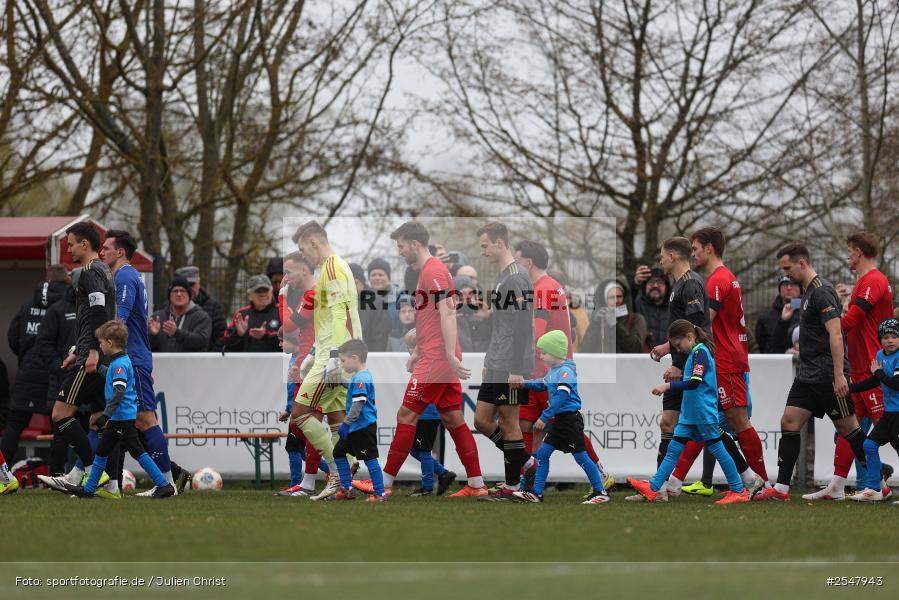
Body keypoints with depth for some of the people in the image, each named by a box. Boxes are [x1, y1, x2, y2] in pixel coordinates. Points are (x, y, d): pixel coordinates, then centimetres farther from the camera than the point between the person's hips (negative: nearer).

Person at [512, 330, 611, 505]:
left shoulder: (565, 371, -17)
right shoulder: (553, 370, 11)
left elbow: (561, 397, -25)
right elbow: (543, 384, 30)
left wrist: (544, 417, -25)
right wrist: (523, 383, 17)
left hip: (570, 419, -10)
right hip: (559, 420, 10)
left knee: (581, 456, -4)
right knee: (542, 453, 7)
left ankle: (600, 493, 5)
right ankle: (536, 493, 9)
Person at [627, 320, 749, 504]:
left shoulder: (700, 352, -14)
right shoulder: (694, 353, 15)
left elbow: (695, 382, -26)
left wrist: (668, 386, -28)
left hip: (704, 413, -10)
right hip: (689, 415, 10)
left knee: (717, 450, -3)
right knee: (673, 449, 4)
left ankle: (739, 491, 5)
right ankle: (653, 488, 1)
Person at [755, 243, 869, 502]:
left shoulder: (822, 292, -15)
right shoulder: (809, 292, 16)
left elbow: (835, 335, -21)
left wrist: (839, 375, -26)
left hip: (827, 376, -10)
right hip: (808, 374, 10)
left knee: (848, 428, -2)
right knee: (789, 423, 2)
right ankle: (781, 488, 1)